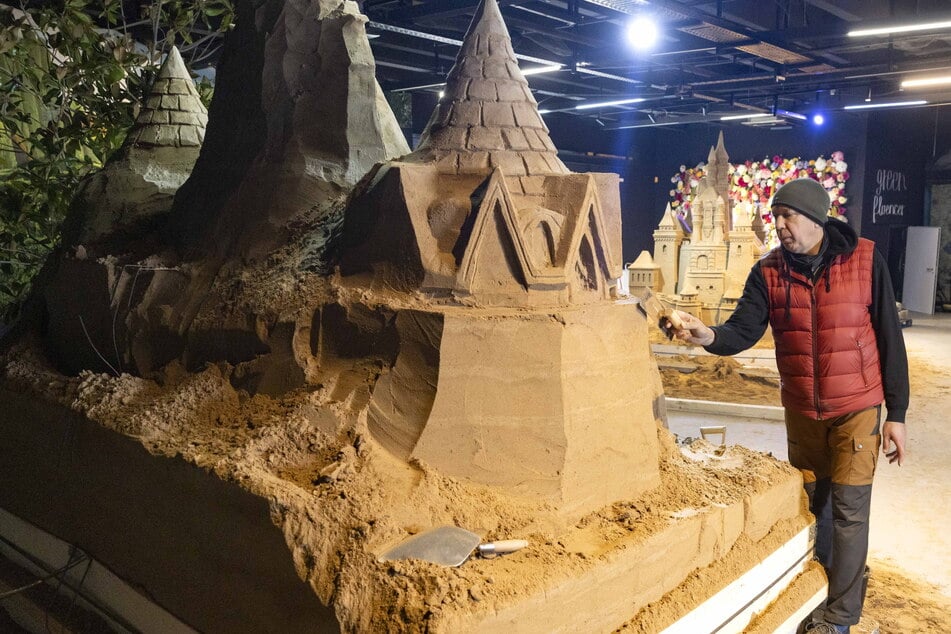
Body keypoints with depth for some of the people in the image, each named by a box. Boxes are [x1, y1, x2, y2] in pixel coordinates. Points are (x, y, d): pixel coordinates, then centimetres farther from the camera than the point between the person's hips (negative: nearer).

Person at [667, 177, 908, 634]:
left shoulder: (865, 261, -11)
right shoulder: (768, 272, -6)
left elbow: (889, 339, -7)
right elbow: (744, 330, -14)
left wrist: (896, 414, -6)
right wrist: (709, 336, -37)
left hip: (857, 408, -3)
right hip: (801, 411, 3)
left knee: (849, 509, -1)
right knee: (812, 502, 17)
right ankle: (822, 583, 42)